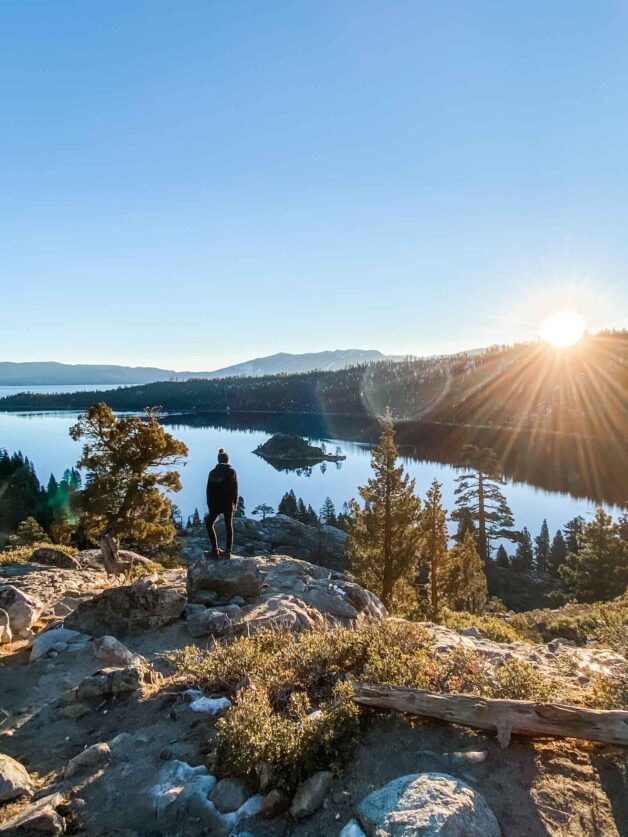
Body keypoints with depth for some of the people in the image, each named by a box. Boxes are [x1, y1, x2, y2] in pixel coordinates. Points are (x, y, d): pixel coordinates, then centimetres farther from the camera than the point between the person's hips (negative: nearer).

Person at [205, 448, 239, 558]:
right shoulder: (232, 472, -4)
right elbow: (235, 489, -4)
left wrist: (209, 504, 8)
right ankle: (228, 551, 7)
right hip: (229, 504, 0)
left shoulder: (213, 473, -2)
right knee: (229, 526, 10)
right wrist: (235, 504, 5)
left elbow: (209, 490, 0)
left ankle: (215, 550, 4)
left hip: (215, 504, 0)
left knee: (209, 524, 13)